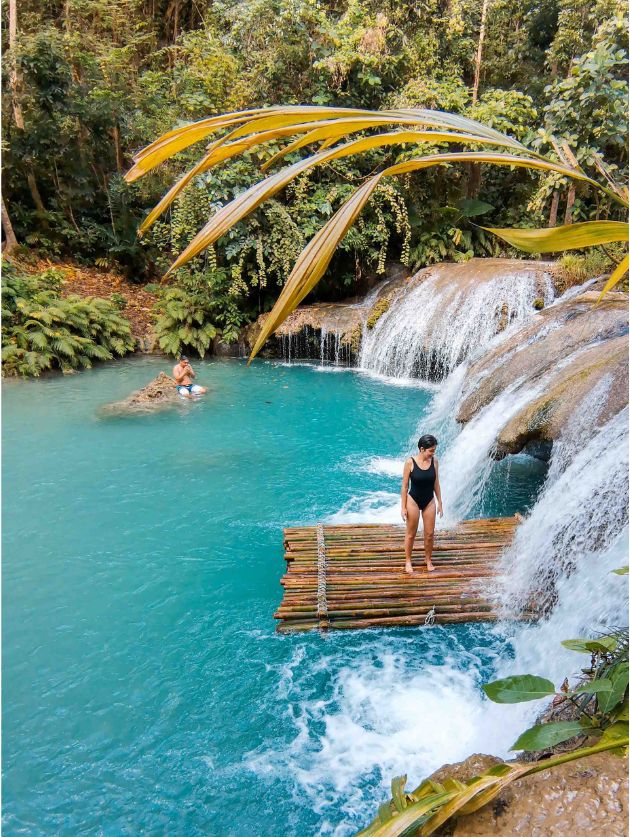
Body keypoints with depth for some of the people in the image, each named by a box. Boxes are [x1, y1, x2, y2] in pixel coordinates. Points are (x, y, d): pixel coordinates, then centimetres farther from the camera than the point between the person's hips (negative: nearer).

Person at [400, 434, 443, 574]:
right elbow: (405, 486, -10)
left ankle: (428, 560, 30)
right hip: (413, 500, -3)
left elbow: (436, 483, 4)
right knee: (411, 534, 9)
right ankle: (408, 561, 27)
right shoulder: (410, 462, -17)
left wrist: (440, 502, 6)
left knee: (429, 533, 9)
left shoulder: (434, 461, -7)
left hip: (429, 501, 3)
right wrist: (403, 507, -9)